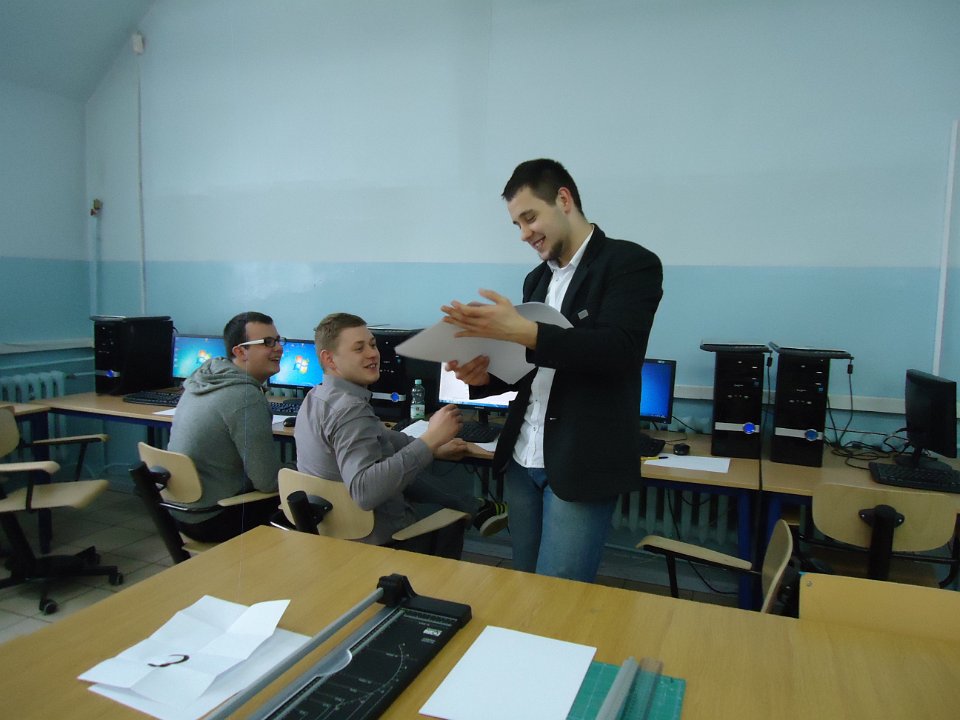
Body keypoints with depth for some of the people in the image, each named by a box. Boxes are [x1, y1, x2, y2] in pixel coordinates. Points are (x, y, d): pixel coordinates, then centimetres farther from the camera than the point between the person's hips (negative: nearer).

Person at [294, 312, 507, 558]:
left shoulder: (317, 397, 2)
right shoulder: (349, 408, -29)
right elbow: (364, 491, -42)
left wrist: (433, 449, 10)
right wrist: (430, 440, -41)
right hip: (375, 538, -8)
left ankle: (475, 508, 18)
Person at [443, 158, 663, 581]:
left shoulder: (631, 263, -7)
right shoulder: (537, 279, 15)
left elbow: (618, 349, -21)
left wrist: (522, 331, -28)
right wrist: (487, 374, -1)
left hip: (581, 466, -7)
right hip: (522, 460, 7)